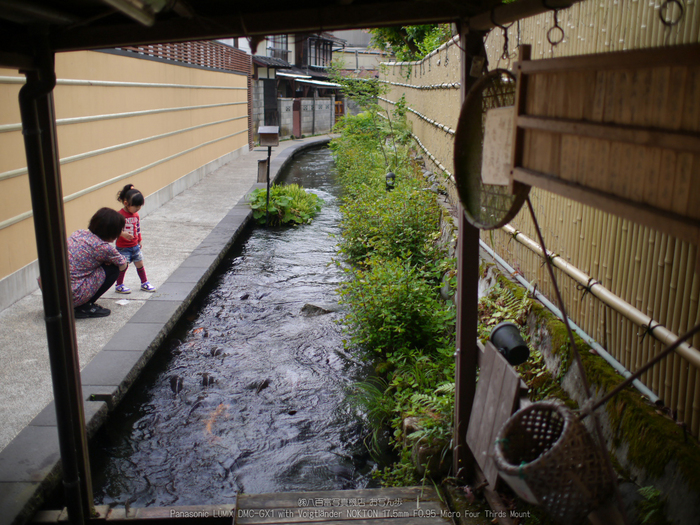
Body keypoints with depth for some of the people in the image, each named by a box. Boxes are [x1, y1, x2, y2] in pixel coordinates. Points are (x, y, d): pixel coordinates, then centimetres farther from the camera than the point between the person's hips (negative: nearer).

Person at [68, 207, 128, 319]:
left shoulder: (78, 233, 9)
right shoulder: (104, 247, -13)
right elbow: (123, 266, 3)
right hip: (72, 296, -8)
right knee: (113, 268, 2)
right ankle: (84, 307, 2)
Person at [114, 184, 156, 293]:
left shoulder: (136, 214, 6)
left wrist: (139, 241, 21)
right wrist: (122, 234, -36)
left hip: (135, 246, 6)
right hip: (123, 247, -6)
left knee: (140, 264, 11)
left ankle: (144, 283, 25)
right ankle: (119, 285, 13)